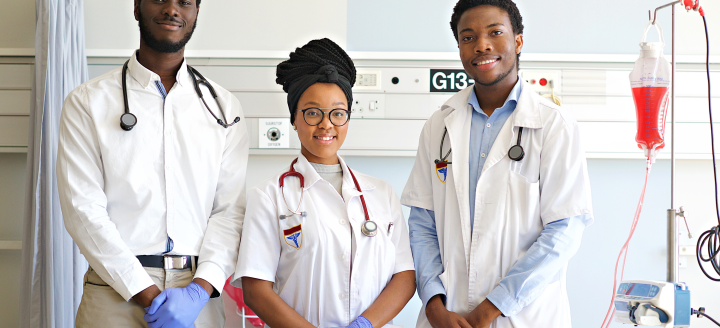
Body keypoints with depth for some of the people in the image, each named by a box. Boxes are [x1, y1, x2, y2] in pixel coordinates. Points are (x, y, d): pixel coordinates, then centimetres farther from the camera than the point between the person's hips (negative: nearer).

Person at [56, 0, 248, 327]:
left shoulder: (224, 107, 6)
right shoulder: (87, 102, 0)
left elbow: (231, 209, -1)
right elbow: (83, 209, -7)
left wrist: (199, 290, -15)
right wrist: (148, 295, -15)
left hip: (199, 295, 2)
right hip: (116, 292, -2)